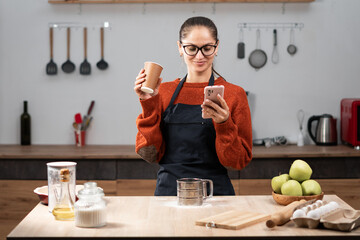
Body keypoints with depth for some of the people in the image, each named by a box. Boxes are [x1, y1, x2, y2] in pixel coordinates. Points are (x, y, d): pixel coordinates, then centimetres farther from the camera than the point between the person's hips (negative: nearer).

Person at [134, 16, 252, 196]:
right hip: (168, 191, 2)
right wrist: (149, 106, -5)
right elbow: (150, 155, 4)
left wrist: (224, 125, -15)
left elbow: (238, 162, 0)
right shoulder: (164, 92, 9)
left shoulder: (234, 94, 2)